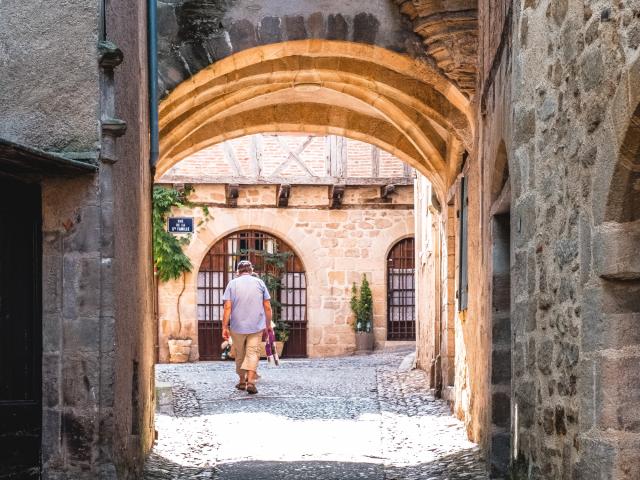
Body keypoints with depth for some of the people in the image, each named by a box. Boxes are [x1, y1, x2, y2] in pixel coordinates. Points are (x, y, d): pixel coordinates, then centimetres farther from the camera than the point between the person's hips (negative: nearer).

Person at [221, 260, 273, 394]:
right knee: (253, 353, -3)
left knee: (240, 354, 14)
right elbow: (267, 307, 3)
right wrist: (268, 325, 13)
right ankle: (250, 381, -19)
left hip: (237, 326, 0)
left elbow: (227, 307, -6)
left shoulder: (232, 283, 1)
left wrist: (224, 327, -3)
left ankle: (242, 381, 24)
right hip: (256, 326, 0)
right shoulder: (259, 282, 4)